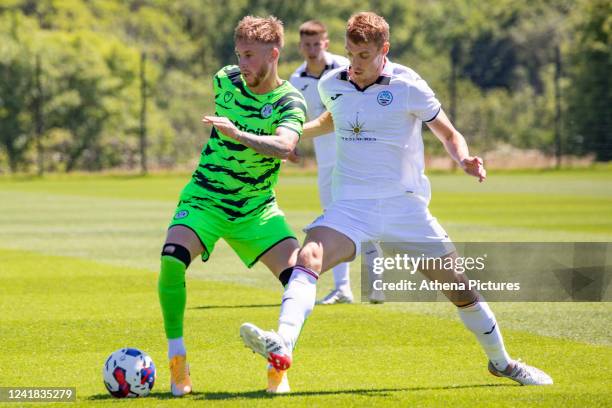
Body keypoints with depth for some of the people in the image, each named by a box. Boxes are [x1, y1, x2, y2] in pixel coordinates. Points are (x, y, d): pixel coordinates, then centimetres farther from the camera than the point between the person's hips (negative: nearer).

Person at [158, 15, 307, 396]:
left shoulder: (289, 102, -13)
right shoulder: (225, 80, -2)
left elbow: (285, 146, -35)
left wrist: (239, 135, -46)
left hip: (257, 207, -1)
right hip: (205, 198, 1)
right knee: (172, 259, -27)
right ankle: (177, 359, -14)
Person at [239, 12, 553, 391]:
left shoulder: (408, 86, -8)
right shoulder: (331, 85, 4)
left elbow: (449, 134, 1)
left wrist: (465, 160, -19)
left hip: (405, 205, -2)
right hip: (352, 205, 2)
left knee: (458, 284, 2)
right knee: (309, 257, -28)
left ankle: (501, 362, 26)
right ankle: (282, 344, -47)